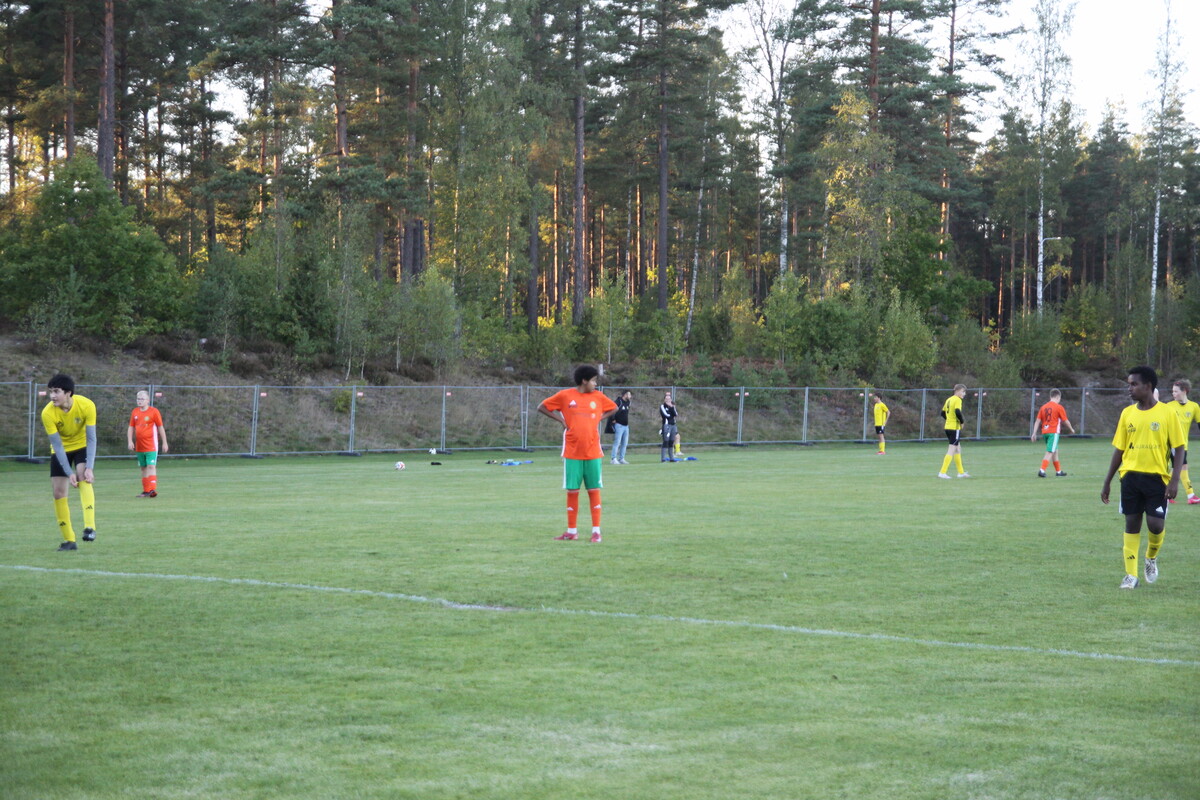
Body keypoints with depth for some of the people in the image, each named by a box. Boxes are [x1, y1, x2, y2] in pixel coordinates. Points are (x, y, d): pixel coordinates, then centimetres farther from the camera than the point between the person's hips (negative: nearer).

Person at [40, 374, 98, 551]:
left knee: (83, 479, -28)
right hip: (60, 450, 1)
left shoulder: (86, 405, -26)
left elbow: (91, 438, -22)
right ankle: (69, 540, 6)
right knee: (58, 493, -5)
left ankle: (90, 527, -36)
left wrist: (89, 468, -30)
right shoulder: (48, 413, -25)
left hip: (82, 446, -1)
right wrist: (69, 473, -28)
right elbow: (57, 445, -23)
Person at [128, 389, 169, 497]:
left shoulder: (154, 411, -5)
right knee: (143, 468, 10)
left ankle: (152, 489, -20)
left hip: (151, 446, -6)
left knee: (151, 466, -14)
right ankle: (146, 491, 15)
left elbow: (160, 428, -1)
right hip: (139, 446, 6)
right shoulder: (135, 412, 10)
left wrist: (164, 443, -1)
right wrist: (130, 441, 2)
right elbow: (131, 428, 14)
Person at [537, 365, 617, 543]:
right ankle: (571, 531, 11)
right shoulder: (565, 395, -2)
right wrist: (560, 420, -3)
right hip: (572, 453, -2)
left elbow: (614, 408, 21)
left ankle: (596, 531, 4)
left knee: (594, 490, 0)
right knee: (572, 490, 2)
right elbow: (541, 407, 4)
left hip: (593, 453, 2)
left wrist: (600, 418, 6)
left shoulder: (598, 396, 6)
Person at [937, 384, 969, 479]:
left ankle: (961, 472, 26)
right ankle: (942, 472, -13)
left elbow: (943, 413, 19)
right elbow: (958, 412, -26)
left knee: (958, 449, 19)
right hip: (955, 428, -9)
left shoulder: (949, 399, 15)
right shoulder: (957, 400, -12)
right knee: (952, 451, -8)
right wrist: (962, 422, -11)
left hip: (948, 426, 9)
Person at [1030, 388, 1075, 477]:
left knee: (1055, 451, 18)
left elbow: (1037, 421, 6)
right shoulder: (1059, 407, -5)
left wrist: (1034, 433, 6)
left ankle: (1058, 471, 25)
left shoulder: (1043, 407, 9)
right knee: (1049, 452, -7)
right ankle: (1042, 470, -19)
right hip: (1054, 432, -6)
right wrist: (1071, 429, 18)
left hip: (1044, 432, 6)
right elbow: (1065, 421, 1)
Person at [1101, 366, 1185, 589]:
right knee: (1132, 523, 3)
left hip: (1157, 477, -3)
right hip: (1131, 476, 3)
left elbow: (1179, 448, -3)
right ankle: (1131, 575, 9)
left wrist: (1175, 480, -13)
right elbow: (1119, 450, 11)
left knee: (1156, 524, -8)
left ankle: (1152, 558, 23)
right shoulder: (1127, 413, 5)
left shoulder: (1167, 413, -5)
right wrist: (1107, 483, 10)